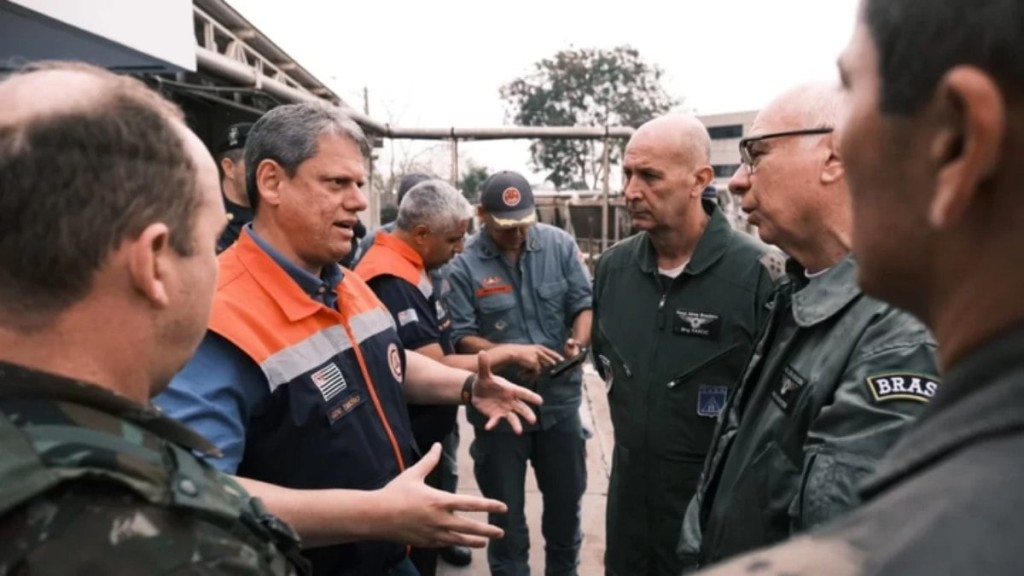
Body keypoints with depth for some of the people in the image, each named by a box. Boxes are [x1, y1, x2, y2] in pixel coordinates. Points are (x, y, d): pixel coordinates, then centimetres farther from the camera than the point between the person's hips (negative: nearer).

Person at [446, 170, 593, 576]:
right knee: (505, 510, 15)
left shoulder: (560, 246, -4)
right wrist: (512, 354, -26)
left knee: (566, 499, 21)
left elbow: (584, 304, -2)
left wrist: (578, 342, -21)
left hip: (560, 398, 3)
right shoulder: (464, 265, -12)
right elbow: (460, 338, -14)